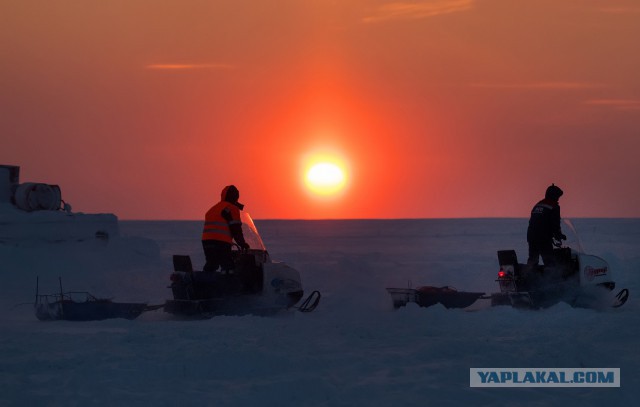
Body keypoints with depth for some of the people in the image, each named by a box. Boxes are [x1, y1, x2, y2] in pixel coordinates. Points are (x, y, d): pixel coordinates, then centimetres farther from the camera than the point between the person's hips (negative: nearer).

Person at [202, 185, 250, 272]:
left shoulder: (214, 208, 24)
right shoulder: (232, 208, -3)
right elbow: (235, 229, -7)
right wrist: (242, 243, 5)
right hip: (221, 243, -8)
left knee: (211, 266, 17)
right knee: (228, 267, -9)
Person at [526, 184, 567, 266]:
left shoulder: (537, 205, 19)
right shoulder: (554, 206, -4)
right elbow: (555, 224, -9)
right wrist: (559, 236, 8)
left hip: (531, 236, 7)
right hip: (544, 239, -7)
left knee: (532, 260, 16)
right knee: (549, 261, -6)